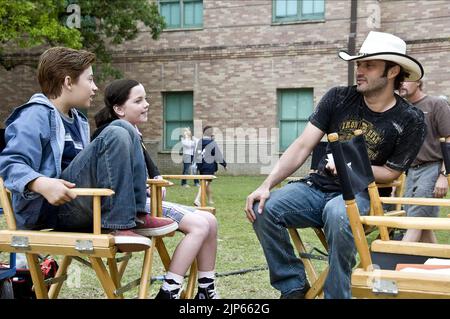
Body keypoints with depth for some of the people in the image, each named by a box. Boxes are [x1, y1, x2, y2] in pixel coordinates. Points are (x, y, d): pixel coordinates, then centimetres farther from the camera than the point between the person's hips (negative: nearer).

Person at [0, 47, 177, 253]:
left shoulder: (78, 121, 23)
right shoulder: (36, 115, -6)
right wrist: (42, 184, -36)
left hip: (80, 203, 9)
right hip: (47, 208, -9)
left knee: (124, 129, 2)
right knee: (115, 137, -20)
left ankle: (135, 216, -6)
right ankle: (116, 225, -23)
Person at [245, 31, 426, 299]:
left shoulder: (410, 120, -6)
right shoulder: (338, 98, 0)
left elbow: (391, 172, 0)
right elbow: (302, 147, -3)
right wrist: (267, 185, -15)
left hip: (361, 194, -3)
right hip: (318, 186, 4)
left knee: (338, 215, -39)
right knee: (264, 209, -23)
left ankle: (336, 294, -19)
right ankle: (294, 286, -6)